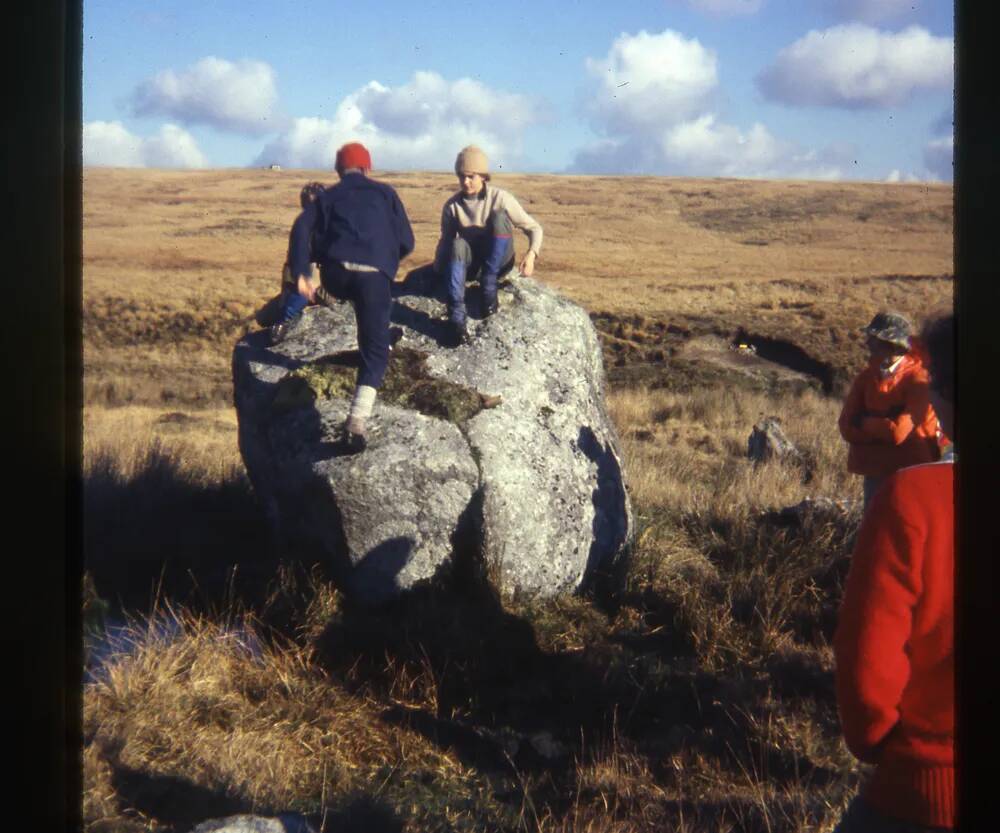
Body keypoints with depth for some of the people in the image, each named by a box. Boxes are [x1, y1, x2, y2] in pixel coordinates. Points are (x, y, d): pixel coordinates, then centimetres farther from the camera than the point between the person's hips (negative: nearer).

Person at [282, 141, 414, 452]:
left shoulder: (328, 196, 23)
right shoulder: (385, 193, 22)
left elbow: (301, 230, 4)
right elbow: (407, 242, 20)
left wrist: (301, 275, -2)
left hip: (335, 275, 2)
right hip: (374, 275, -2)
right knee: (375, 351, -2)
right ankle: (358, 419, -22)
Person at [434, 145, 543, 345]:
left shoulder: (500, 198, -10)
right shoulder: (452, 206, -3)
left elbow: (534, 228, -7)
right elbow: (446, 240, 6)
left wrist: (531, 254, -25)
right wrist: (437, 269, -10)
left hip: (497, 263, -1)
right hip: (471, 266, 1)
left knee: (499, 217, -28)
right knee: (457, 244, -35)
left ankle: (489, 287, -21)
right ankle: (457, 317, -44)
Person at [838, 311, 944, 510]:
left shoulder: (917, 380, -15)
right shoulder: (867, 376, 1)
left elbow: (898, 432, -24)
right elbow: (847, 428, -5)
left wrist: (865, 421, -8)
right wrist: (883, 425, -16)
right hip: (876, 472, 5)